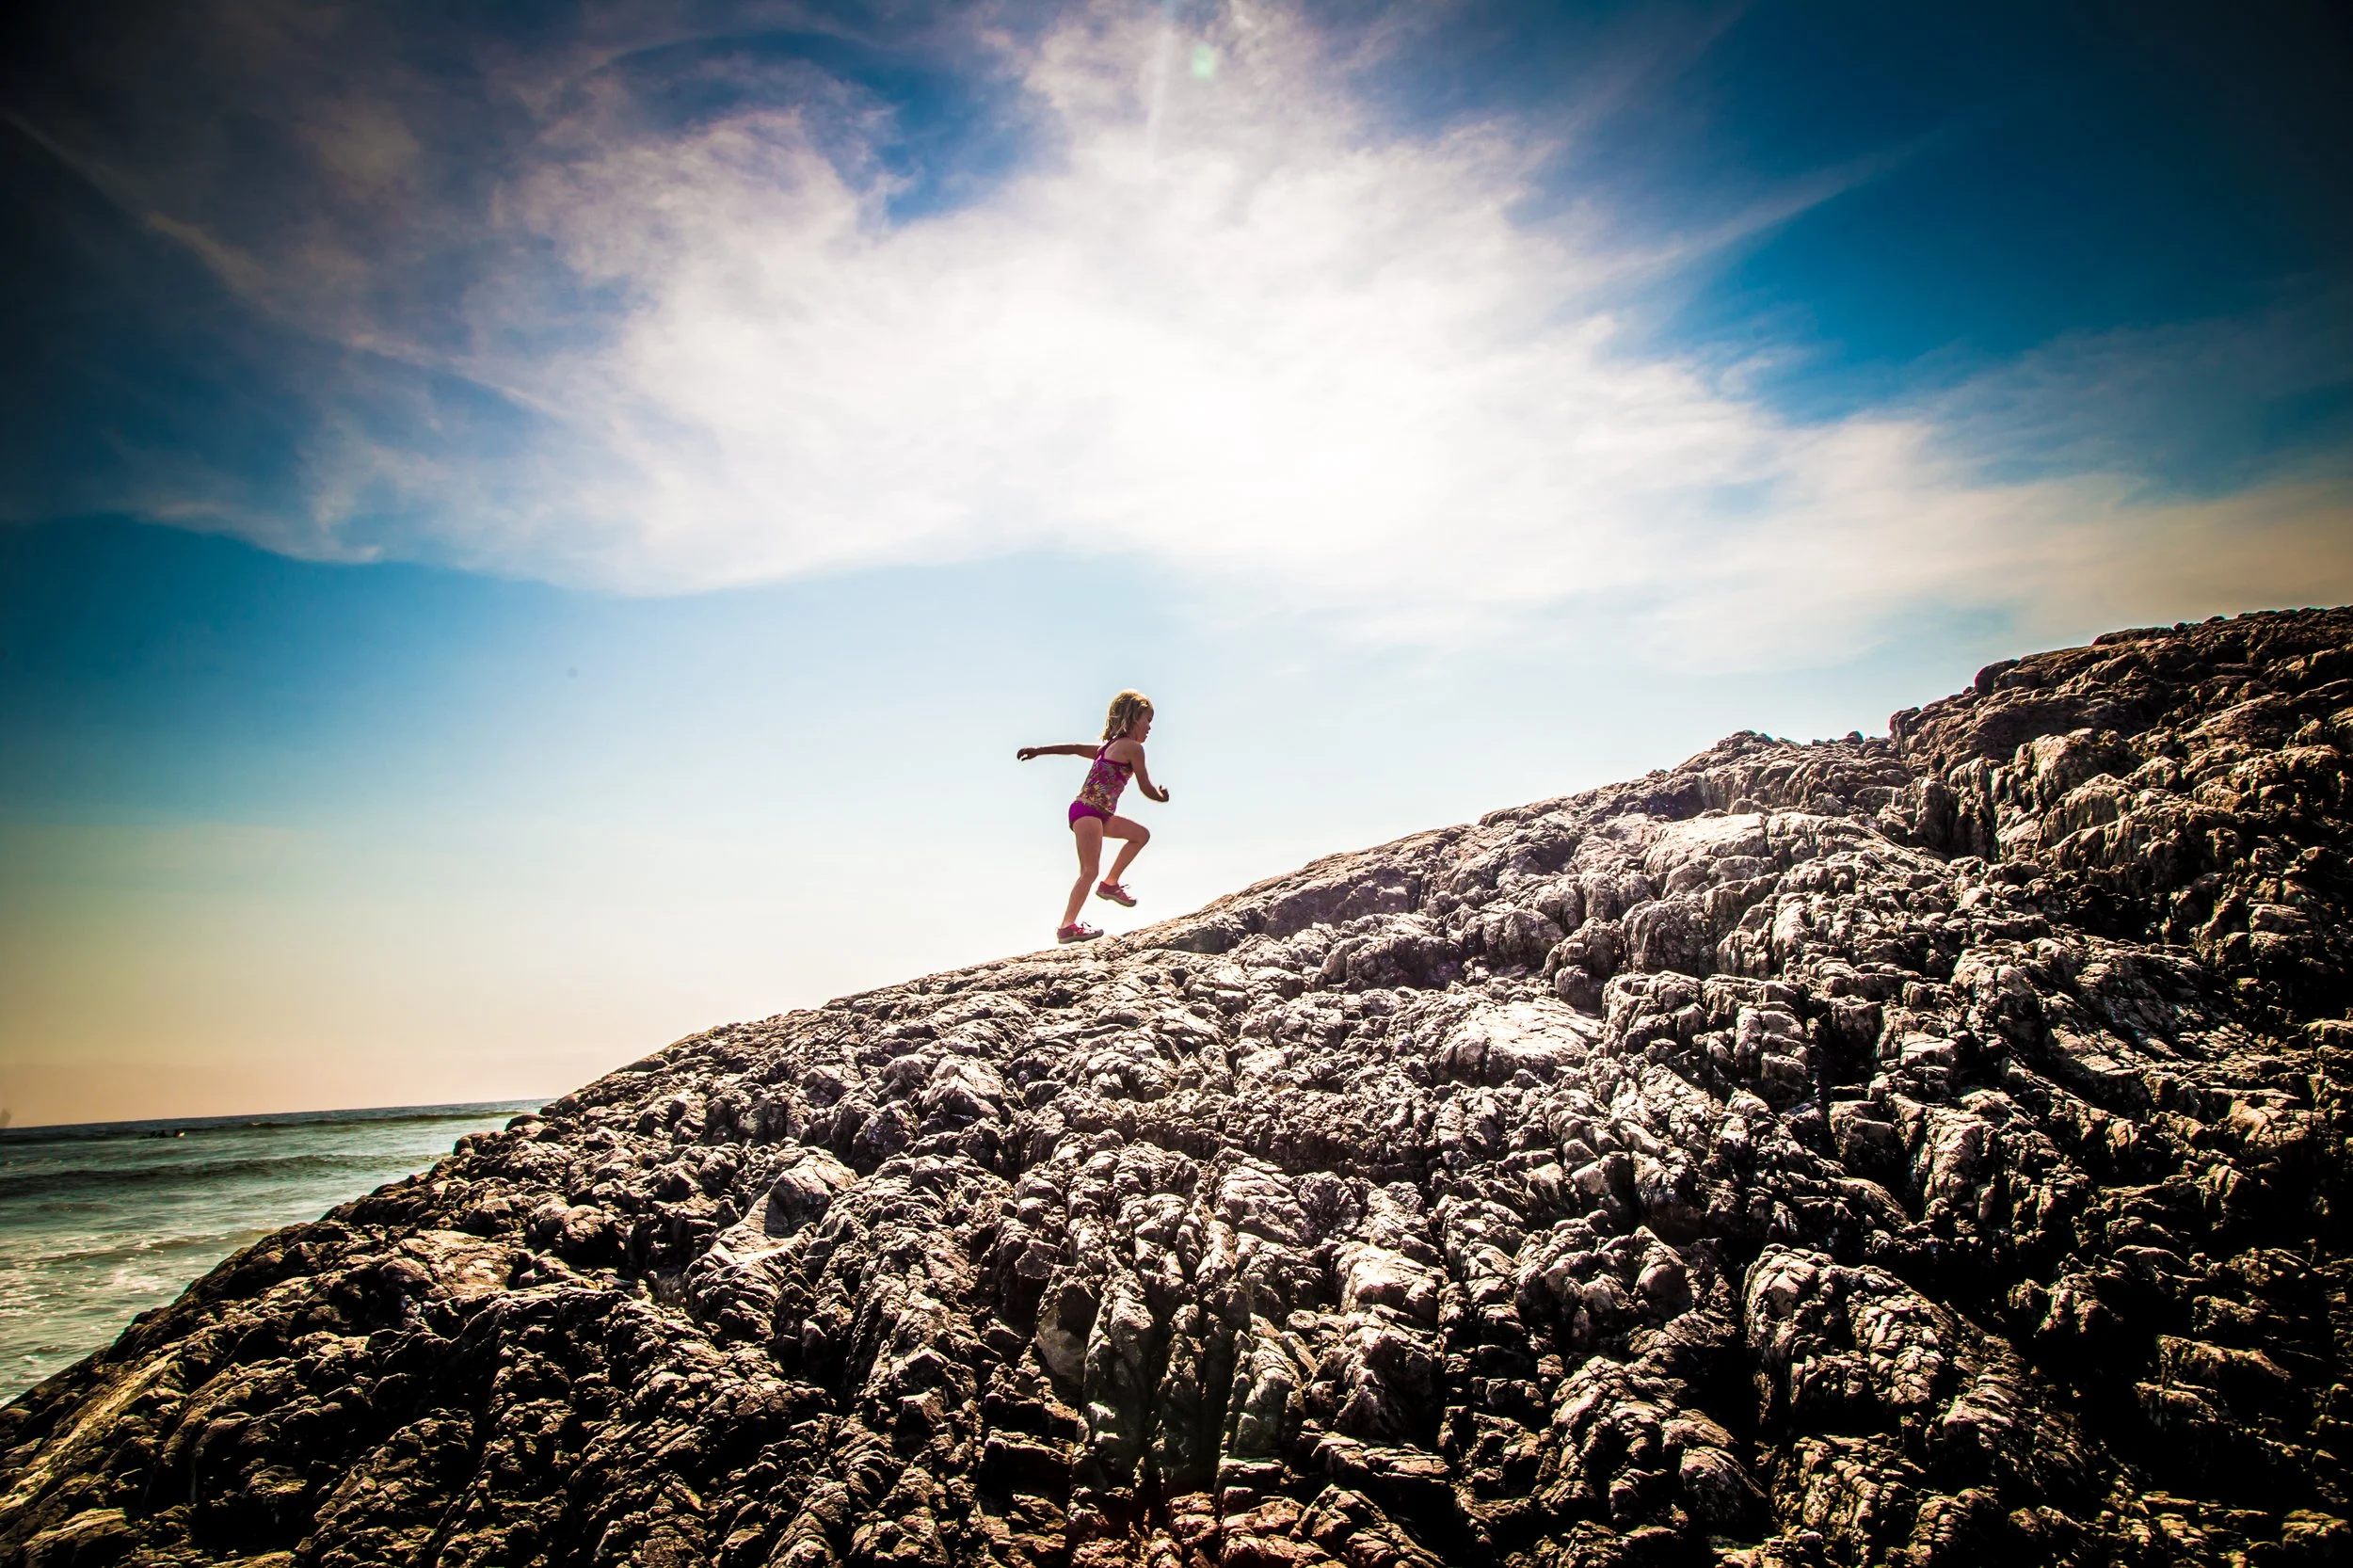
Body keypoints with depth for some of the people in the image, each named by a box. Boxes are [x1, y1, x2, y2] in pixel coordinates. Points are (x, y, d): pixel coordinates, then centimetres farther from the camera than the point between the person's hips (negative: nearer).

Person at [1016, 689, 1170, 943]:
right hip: (1088, 811, -10)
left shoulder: (1109, 746, 20)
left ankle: (1110, 884, 18)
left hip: (1098, 814, 10)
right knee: (1090, 870, -13)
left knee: (1141, 834, 16)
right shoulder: (1133, 747, -6)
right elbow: (1147, 789, -4)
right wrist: (1162, 797, 17)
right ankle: (1068, 926, -15)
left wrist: (1039, 750, 20)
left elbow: (1076, 748, 19)